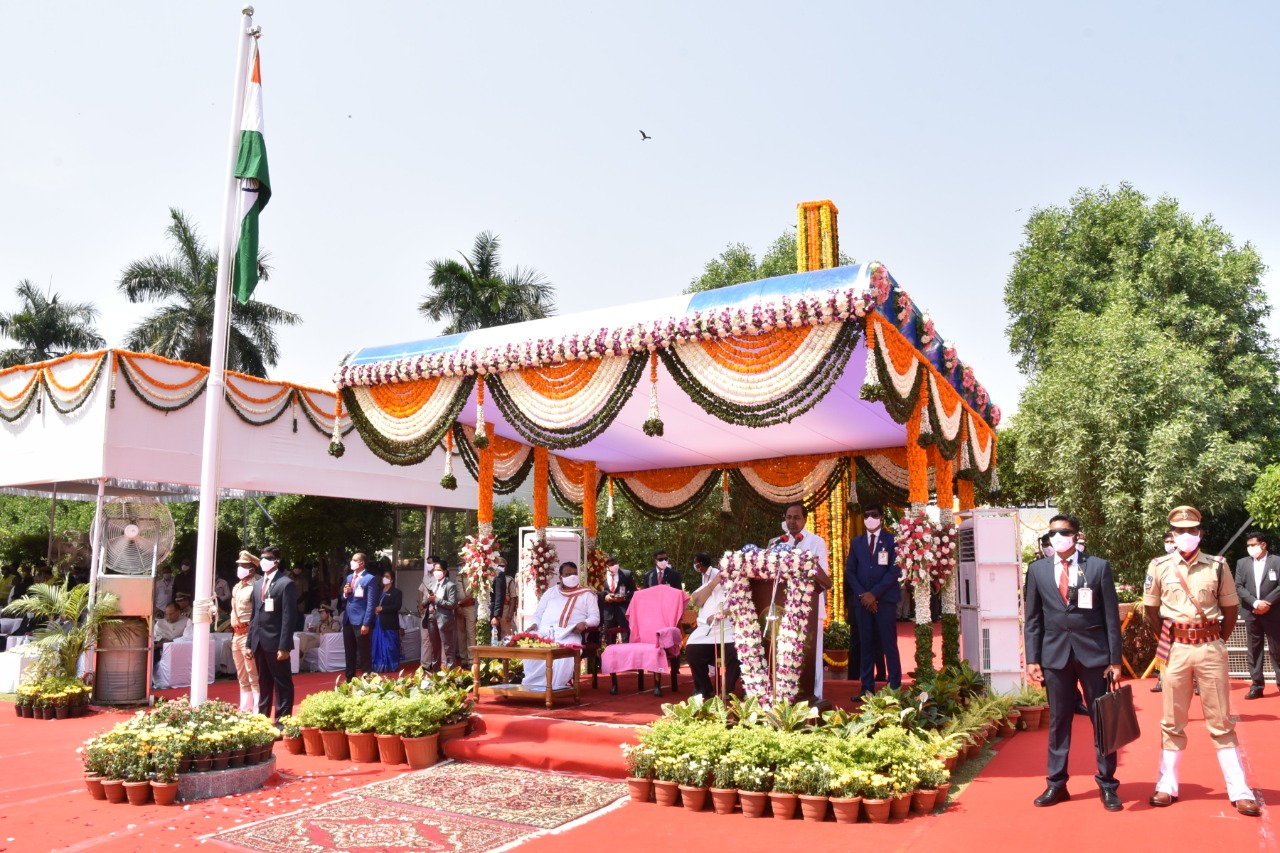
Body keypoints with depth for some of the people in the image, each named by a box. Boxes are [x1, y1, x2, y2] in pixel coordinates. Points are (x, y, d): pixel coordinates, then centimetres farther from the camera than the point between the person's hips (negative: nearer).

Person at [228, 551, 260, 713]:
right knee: (242, 678, 15)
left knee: (253, 678, -6)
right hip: (236, 635, 9)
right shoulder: (236, 587, 15)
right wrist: (233, 633, 15)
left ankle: (257, 713, -4)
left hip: (248, 636, -9)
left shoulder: (255, 588, -13)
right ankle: (245, 710, 22)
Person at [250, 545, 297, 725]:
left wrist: (284, 646, -17)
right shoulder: (257, 584, 16)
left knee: (282, 683, 0)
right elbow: (254, 615, 18)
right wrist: (250, 642, 12)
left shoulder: (286, 583, -7)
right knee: (263, 682, 14)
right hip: (259, 641, 7)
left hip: (276, 642, -7)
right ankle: (262, 717, 21)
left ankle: (282, 720, 4)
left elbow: (289, 616, -12)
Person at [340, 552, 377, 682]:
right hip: (348, 619, 7)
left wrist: (366, 623, -17)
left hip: (360, 621, -7)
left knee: (364, 653, 0)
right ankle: (350, 679, 22)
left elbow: (370, 603, -12)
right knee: (349, 653, 13)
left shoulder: (369, 579, -9)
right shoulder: (349, 577, 15)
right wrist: (345, 594, -3)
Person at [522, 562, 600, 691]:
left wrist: (584, 623, -13)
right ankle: (532, 684, -24)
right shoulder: (551, 591, 26)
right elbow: (538, 613, 24)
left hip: (568, 634, -2)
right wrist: (535, 624, 0)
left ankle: (553, 686, -32)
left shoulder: (586, 594, 18)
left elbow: (595, 617, 10)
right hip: (545, 631, 2)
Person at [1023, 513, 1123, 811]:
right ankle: (1056, 784, 18)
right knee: (1058, 720, 9)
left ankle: (1107, 785, 18)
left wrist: (1115, 659, -4)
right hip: (1054, 653, 2)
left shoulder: (1099, 566, 0)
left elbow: (1111, 616, 0)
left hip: (1094, 652, -1)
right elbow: (1033, 619, 7)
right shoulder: (1038, 569, 5)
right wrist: (1032, 659, 1)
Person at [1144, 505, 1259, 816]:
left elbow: (1231, 608, 6)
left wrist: (1217, 642, 4)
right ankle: (1167, 786, 17)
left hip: (1211, 648, 0)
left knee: (1221, 721, 5)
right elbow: (1151, 609, 8)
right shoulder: (1159, 567, 0)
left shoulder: (1218, 566, -1)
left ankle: (1239, 791, 12)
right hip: (1176, 649, 1)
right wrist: (1167, 641, 7)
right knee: (1172, 722, 9)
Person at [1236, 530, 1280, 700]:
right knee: (1254, 651, 5)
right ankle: (1257, 686, 8)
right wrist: (1255, 603, -11)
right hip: (1251, 614, 3)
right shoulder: (1242, 563, 8)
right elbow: (1238, 587, 2)